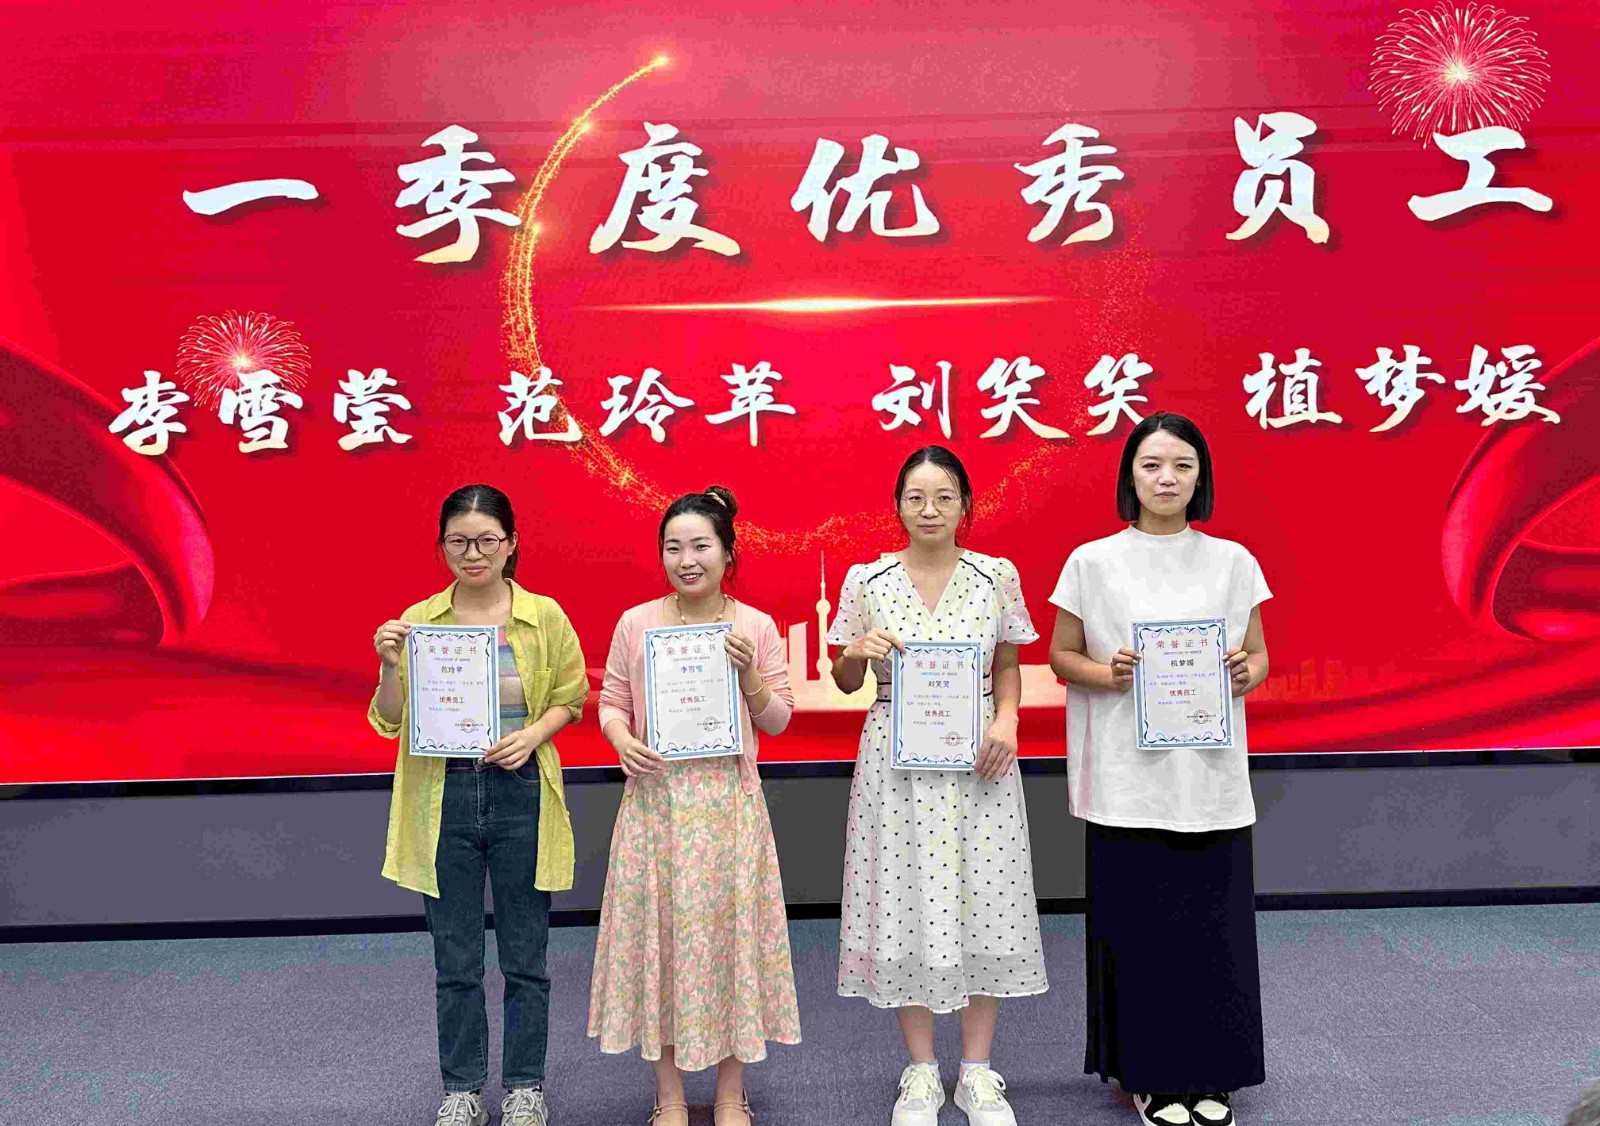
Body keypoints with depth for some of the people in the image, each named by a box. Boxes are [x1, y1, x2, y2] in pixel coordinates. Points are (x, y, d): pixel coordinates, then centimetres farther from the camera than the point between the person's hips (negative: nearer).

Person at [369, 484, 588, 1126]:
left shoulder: (545, 617, -2)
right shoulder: (417, 622, 0)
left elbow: (571, 699, 7)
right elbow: (390, 724, 1)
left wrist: (533, 734, -12)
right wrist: (390, 667, -17)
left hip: (522, 795, -1)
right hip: (444, 798, 1)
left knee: (525, 956, 9)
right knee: (456, 960, 11)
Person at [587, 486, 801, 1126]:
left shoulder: (756, 626, 1)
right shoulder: (636, 623, 2)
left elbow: (778, 722, 4)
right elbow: (611, 702, 6)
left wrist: (749, 672, -13)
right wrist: (623, 741, -14)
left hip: (729, 801, 0)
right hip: (656, 799, 0)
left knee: (731, 929, 5)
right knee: (658, 931, 5)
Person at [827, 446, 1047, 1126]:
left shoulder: (997, 577, 1)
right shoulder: (865, 581, 0)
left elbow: (1008, 667, 10)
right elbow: (845, 682, 7)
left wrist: (1006, 721, -8)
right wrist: (857, 652, -14)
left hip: (978, 760, 0)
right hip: (896, 761, 0)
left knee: (983, 905, 5)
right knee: (904, 905, 4)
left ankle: (977, 1071, 23)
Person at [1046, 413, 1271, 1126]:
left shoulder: (1232, 561, 6)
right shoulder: (1092, 562, 1)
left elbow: (1260, 654, 11)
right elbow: (1061, 656, 5)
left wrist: (1245, 674, -11)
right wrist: (1108, 674, -15)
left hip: (1211, 776, 2)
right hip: (1127, 778, -2)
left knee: (1213, 922, 6)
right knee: (1137, 923, 3)